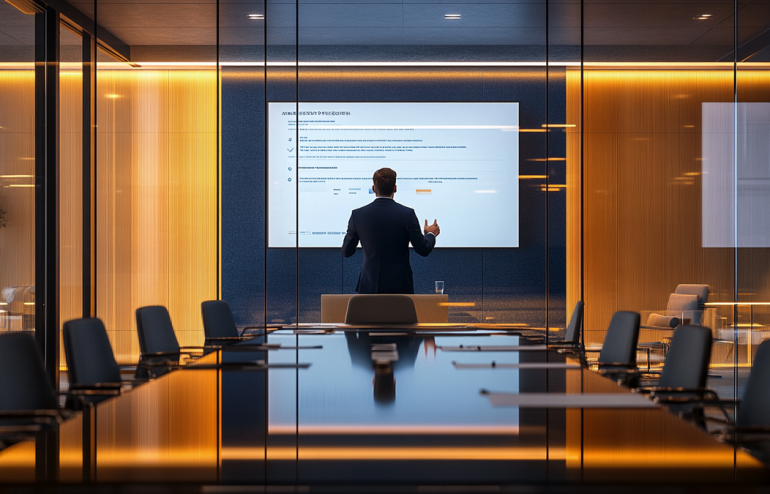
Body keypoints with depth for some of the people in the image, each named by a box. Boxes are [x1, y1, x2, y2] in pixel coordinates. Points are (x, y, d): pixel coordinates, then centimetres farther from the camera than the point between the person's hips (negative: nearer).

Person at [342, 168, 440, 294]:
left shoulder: (358, 214, -3)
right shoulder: (407, 214, -7)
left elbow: (347, 252, 5)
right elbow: (423, 250, -4)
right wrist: (431, 234, 18)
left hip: (370, 285, 1)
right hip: (400, 285, -1)